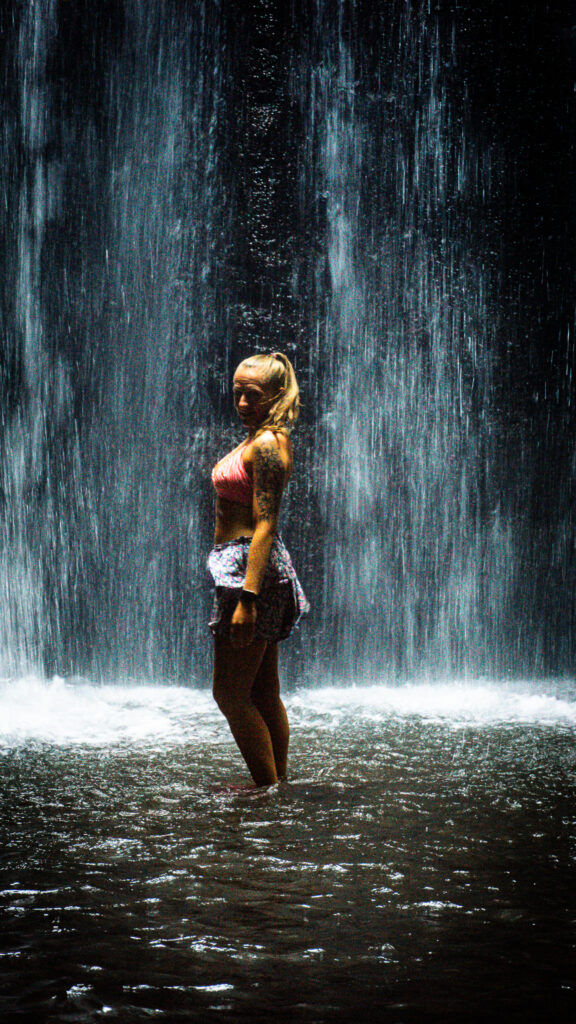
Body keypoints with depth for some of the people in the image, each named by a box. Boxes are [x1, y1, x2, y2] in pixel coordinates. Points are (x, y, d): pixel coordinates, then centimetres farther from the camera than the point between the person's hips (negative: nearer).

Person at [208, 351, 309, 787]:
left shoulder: (267, 445, -15)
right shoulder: (259, 441, 17)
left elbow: (265, 525, -21)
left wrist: (247, 597, -26)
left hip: (250, 564, -10)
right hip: (247, 565, 10)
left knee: (230, 693, -6)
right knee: (265, 693, 13)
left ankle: (269, 788, -3)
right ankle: (278, 783, 19)